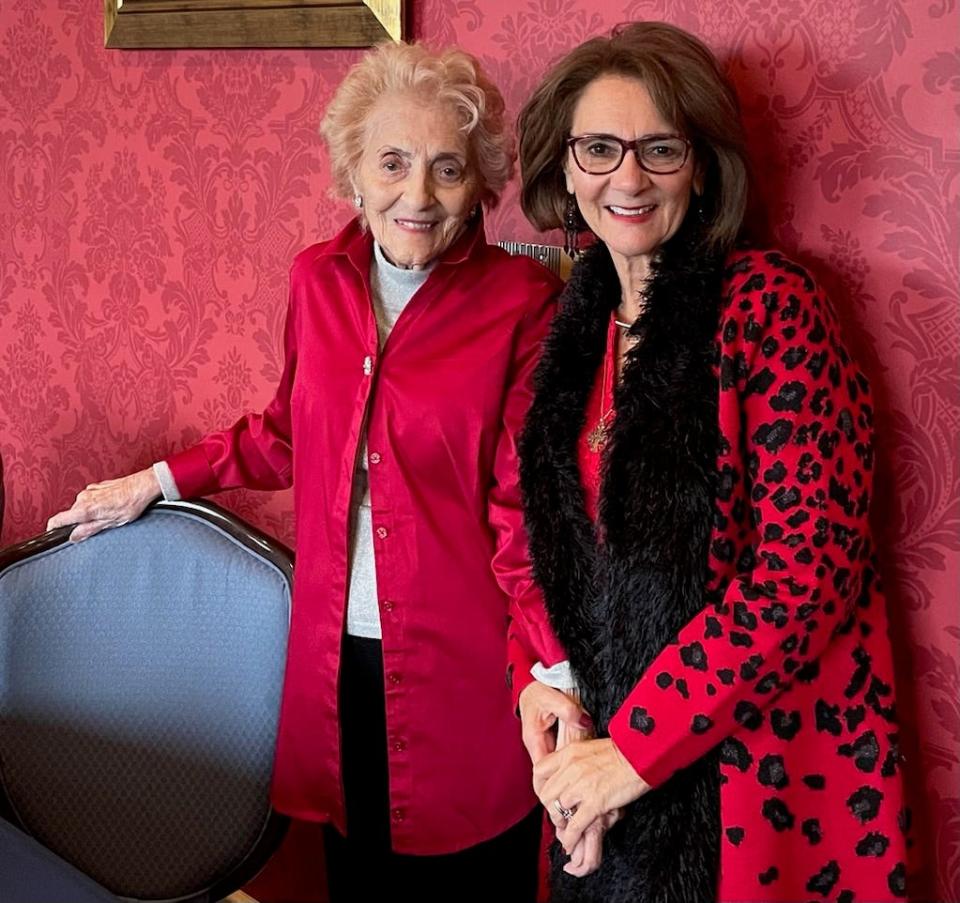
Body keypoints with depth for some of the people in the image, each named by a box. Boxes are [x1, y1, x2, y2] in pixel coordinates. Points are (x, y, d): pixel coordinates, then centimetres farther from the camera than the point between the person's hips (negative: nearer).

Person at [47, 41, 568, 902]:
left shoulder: (523, 302, -11)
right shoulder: (318, 280, 3)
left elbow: (528, 504, -12)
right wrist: (158, 481, 16)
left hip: (463, 667, -4)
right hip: (339, 657, 4)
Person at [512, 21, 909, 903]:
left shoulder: (766, 300, -13)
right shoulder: (575, 325, 5)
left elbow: (813, 559, -20)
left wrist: (638, 744, -19)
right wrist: (539, 677, -6)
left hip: (762, 750, -5)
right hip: (602, 739, 6)